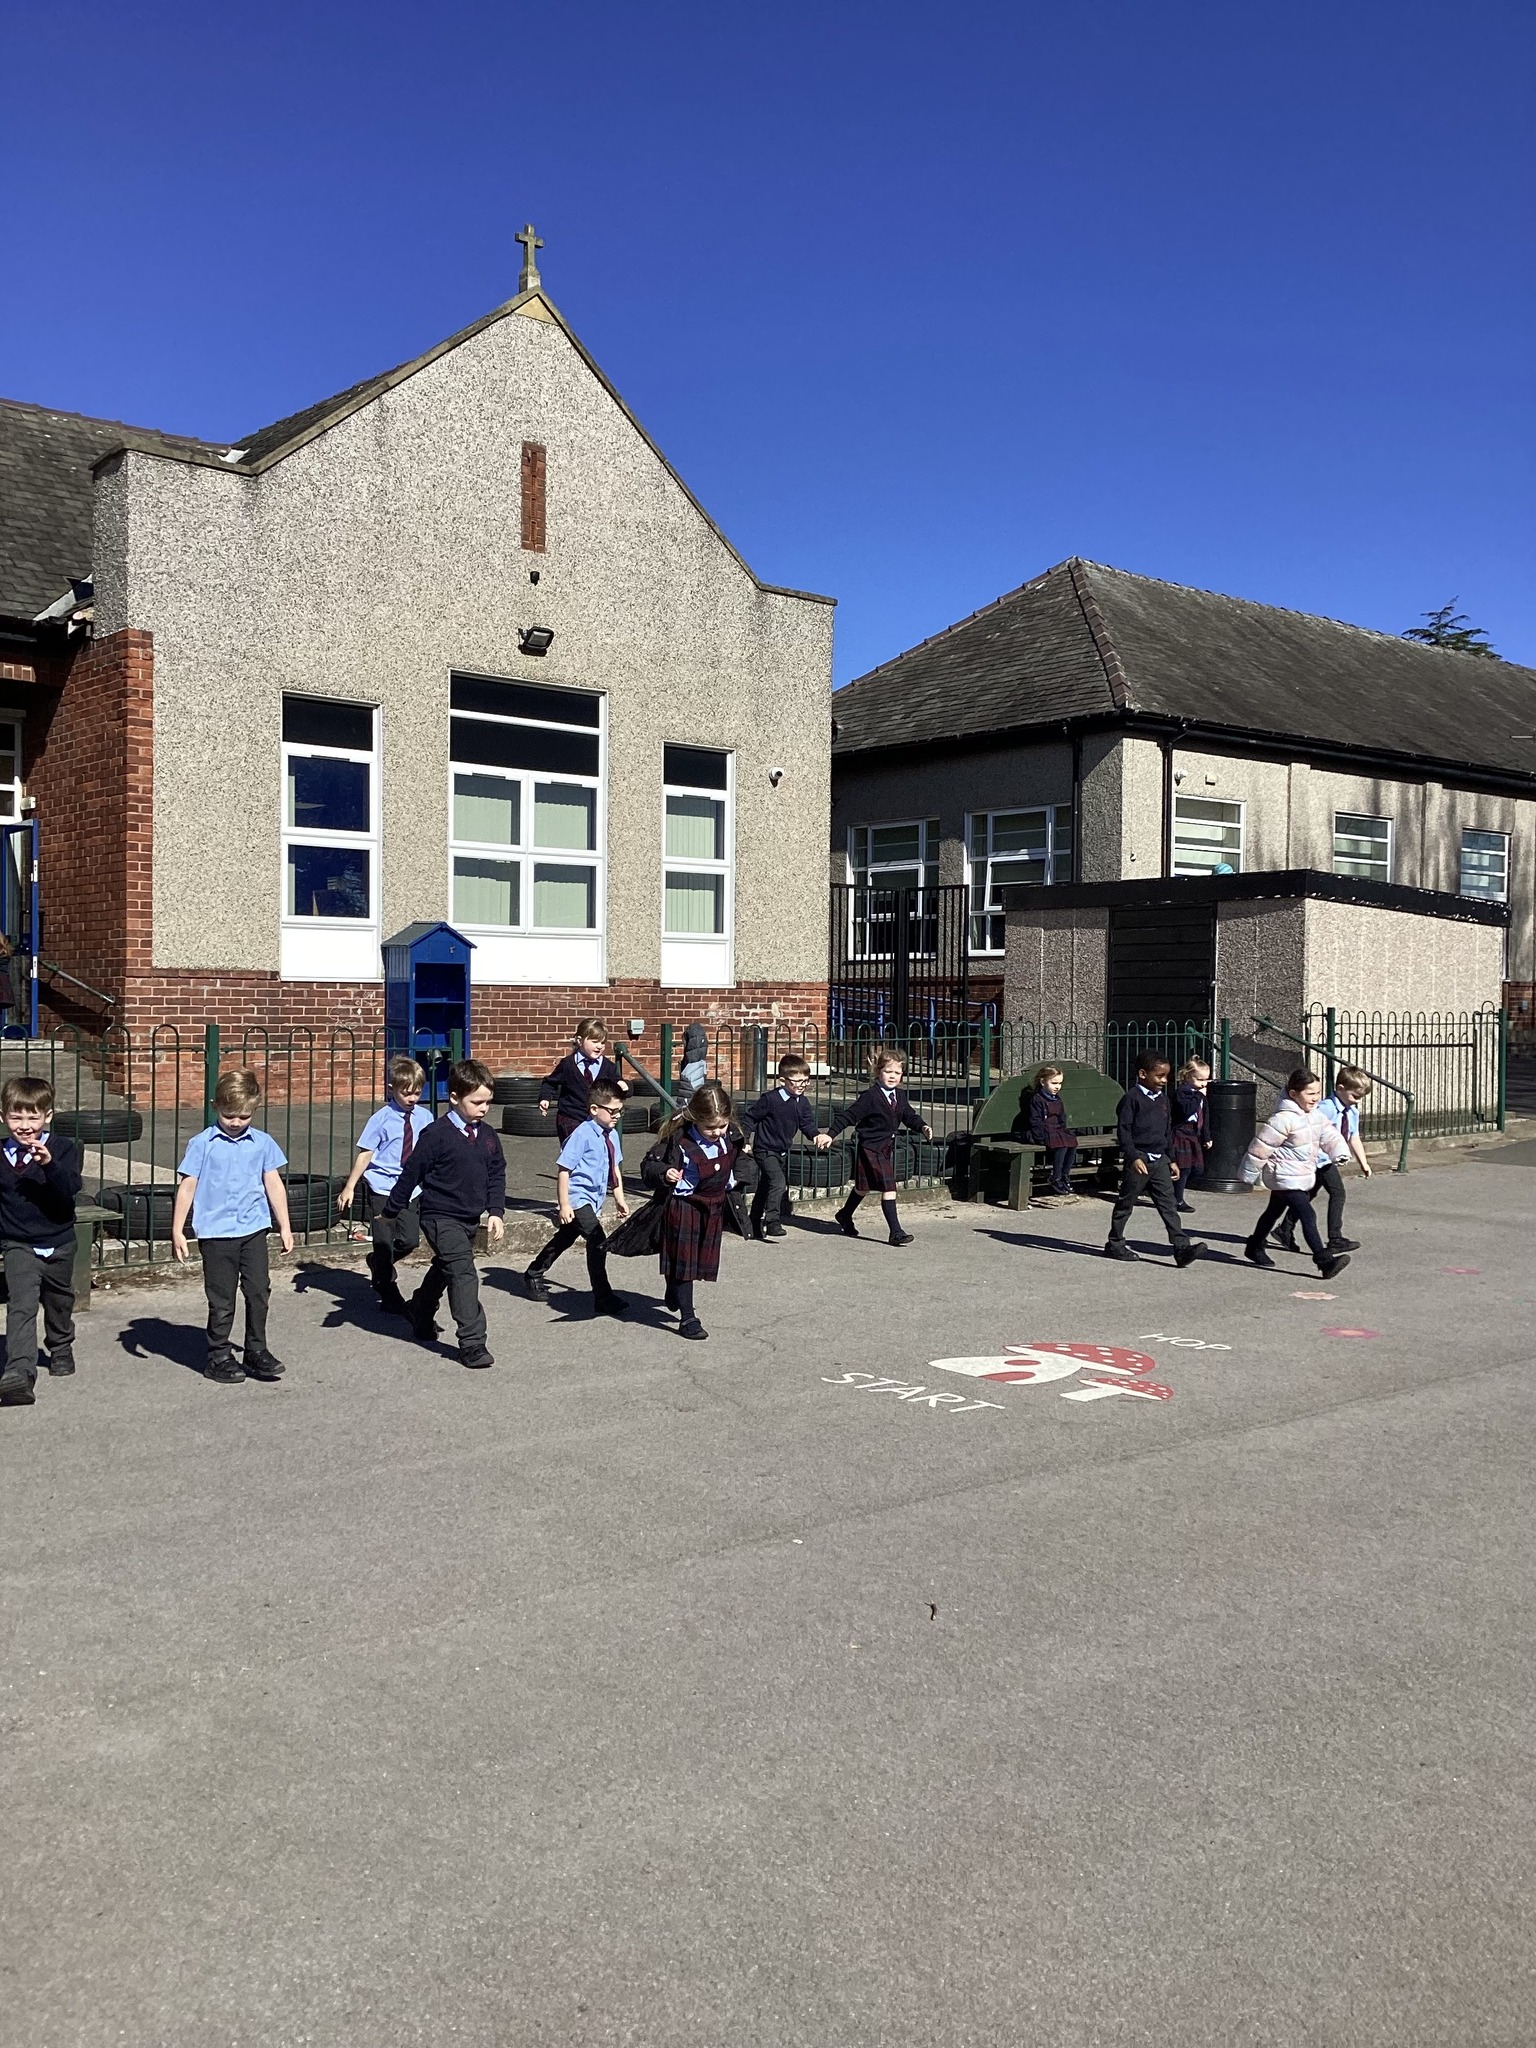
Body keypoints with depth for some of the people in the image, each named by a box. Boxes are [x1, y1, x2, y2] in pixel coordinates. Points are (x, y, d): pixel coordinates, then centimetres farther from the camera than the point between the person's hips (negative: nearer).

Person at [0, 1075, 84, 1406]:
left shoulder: (64, 1148, -9)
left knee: (59, 1302, 23)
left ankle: (61, 1349, 49)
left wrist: (50, 1164, -39)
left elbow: (70, 1189, -24)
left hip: (59, 1244, 1)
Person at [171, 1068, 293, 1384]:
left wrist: (284, 1226, 13)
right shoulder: (202, 1144, -4)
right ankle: (219, 1356, 17)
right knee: (222, 1299, 4)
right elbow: (187, 1186, -2)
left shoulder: (263, 1143, 4)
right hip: (216, 1232, -3)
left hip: (254, 1229, 3)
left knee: (259, 1290, 4)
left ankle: (256, 1351, 19)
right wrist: (177, 1231, -3)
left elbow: (274, 1185, 11)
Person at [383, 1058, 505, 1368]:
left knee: (444, 1270, 26)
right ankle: (472, 1344, -16)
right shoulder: (437, 1135, -16)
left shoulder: (487, 1136, 3)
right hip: (440, 1217, -7)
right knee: (463, 1273, -17)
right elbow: (412, 1173, -9)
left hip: (470, 1219, 7)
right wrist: (391, 1210, -2)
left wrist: (495, 1212, -2)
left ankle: (419, 1312, 51)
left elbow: (496, 1175, 10)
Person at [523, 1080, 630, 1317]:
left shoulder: (612, 1135, 4)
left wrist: (620, 1199, 16)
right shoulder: (582, 1134, -20)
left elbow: (615, 1169, 17)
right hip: (577, 1198, -9)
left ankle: (534, 1276, 42)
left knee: (564, 1239, 23)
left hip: (593, 1200, 9)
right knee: (598, 1242, -18)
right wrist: (564, 1204, -20)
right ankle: (603, 1299, -11)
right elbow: (564, 1170, -18)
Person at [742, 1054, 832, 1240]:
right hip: (765, 1150, -8)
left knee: (765, 1188, 17)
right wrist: (745, 1141, -13)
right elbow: (749, 1118, -13)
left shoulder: (802, 1103, -2)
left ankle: (754, 1227, 29)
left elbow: (807, 1123, 4)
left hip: (782, 1151, 8)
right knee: (778, 1183, -24)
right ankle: (772, 1223, -19)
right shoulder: (770, 1099, -21)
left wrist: (816, 1135, -17)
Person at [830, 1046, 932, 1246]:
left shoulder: (900, 1096, 4)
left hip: (887, 1146, 8)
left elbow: (909, 1116, 15)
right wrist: (831, 1134, -20)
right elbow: (848, 1116, -16)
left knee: (864, 1187, 22)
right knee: (888, 1188, -13)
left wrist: (923, 1127, -3)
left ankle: (845, 1215, 43)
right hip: (871, 1147, -8)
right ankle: (895, 1232, -11)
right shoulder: (871, 1097, -17)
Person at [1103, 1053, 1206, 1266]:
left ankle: (1182, 1246, -9)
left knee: (1169, 1204, -2)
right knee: (1125, 1204, 5)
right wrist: (1133, 1157, -21)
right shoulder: (1132, 1097, -9)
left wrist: (1171, 1159, 19)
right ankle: (1115, 1244, 18)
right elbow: (1123, 1129, -13)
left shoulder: (1163, 1099, 14)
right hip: (1138, 1160, -6)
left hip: (1159, 1160, 6)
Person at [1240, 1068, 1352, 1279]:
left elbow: (1329, 1135, 2)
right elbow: (1262, 1146, -19)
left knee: (1274, 1212, 24)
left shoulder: (1315, 1116, 6)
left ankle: (1254, 1247, 42)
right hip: (1286, 1178, -10)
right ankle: (1324, 1260, -23)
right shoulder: (1284, 1119, -23)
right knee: (1307, 1216, -18)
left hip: (1302, 1178, 10)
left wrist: (1339, 1152, -20)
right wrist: (1248, 1174, -11)